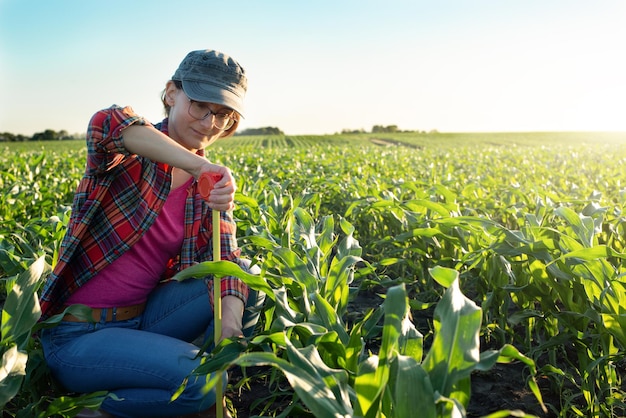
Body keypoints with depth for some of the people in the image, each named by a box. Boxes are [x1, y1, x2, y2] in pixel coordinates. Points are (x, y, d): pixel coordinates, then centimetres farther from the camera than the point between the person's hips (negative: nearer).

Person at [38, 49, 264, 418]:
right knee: (200, 380, -24)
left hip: (141, 318, 5)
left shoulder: (212, 186, 2)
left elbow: (225, 259, -11)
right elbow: (108, 123, -37)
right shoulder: (128, 155, -11)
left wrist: (231, 324, -29)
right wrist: (198, 165, -47)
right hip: (76, 335, -5)